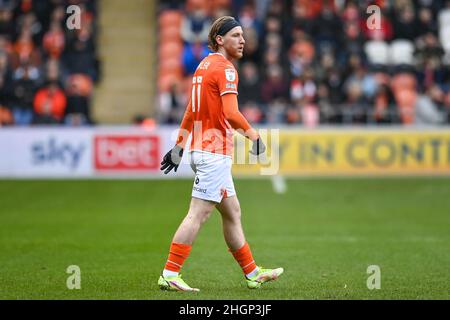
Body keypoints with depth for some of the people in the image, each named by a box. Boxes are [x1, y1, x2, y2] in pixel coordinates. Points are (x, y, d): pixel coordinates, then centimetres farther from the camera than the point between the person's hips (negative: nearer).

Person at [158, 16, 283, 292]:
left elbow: (190, 112, 21)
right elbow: (231, 113, -24)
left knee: (232, 213, 15)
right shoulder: (225, 68, -13)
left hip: (202, 150, 10)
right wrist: (253, 135, -12)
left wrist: (179, 147, 24)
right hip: (215, 152, -10)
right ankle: (170, 274, -9)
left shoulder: (204, 65, 16)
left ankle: (253, 274, 22)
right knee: (198, 214, -9)